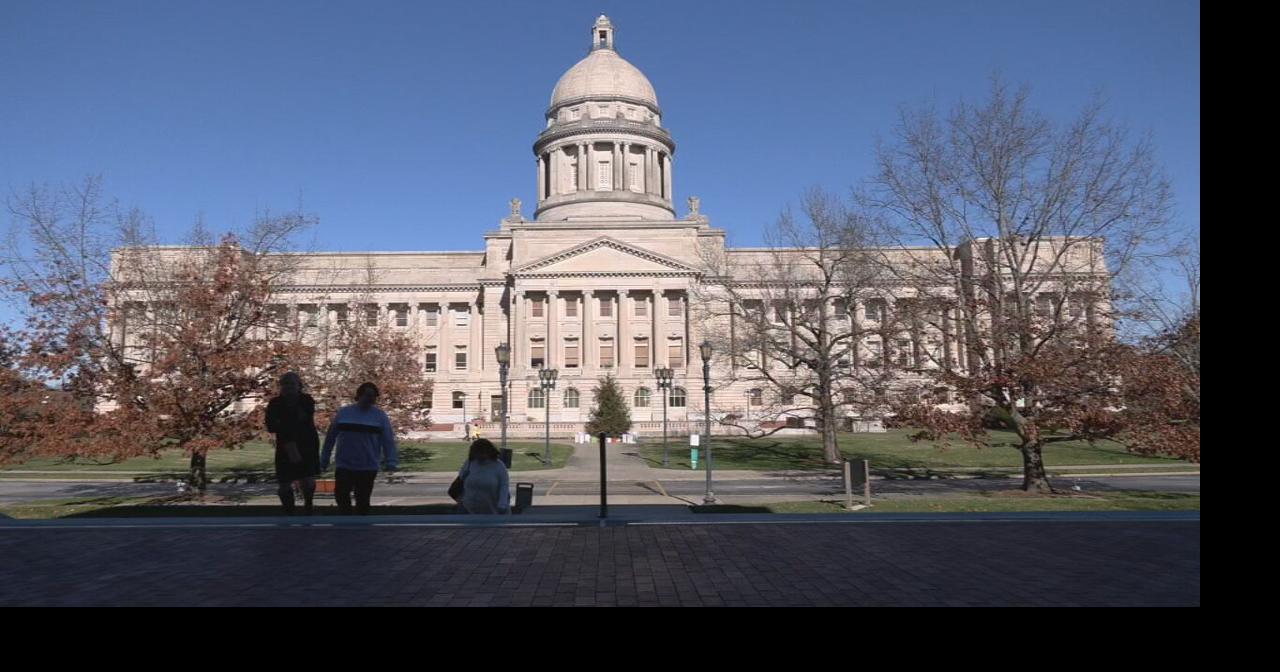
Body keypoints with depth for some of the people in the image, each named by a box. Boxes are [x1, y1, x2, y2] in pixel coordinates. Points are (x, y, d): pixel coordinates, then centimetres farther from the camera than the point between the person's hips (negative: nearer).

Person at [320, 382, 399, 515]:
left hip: (368, 468, -1)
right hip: (344, 466, 1)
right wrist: (324, 460, 9)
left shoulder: (380, 416, -1)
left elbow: (388, 441, -5)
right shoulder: (343, 412, 2)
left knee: (363, 500, 8)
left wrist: (391, 462, -16)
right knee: (341, 495, 0)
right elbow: (330, 437, 7)